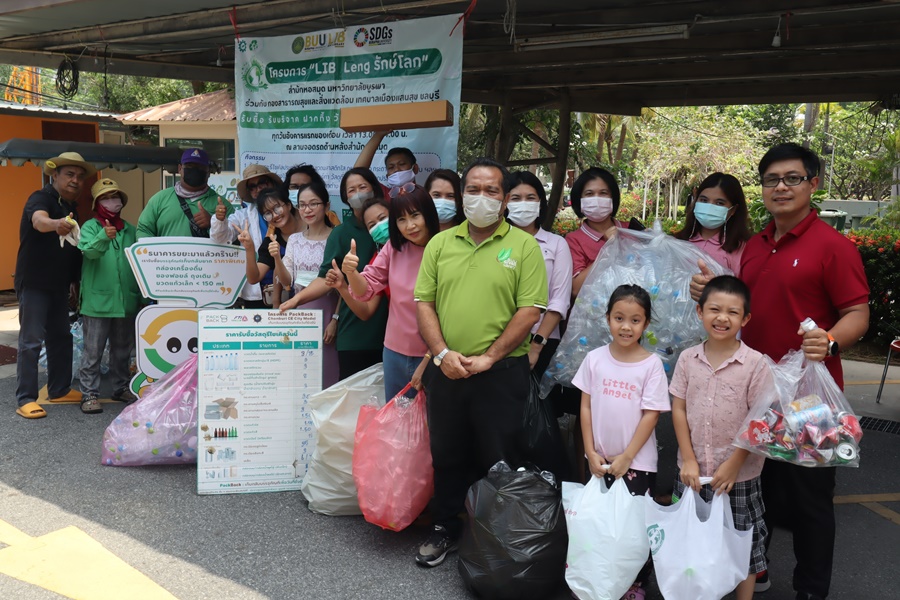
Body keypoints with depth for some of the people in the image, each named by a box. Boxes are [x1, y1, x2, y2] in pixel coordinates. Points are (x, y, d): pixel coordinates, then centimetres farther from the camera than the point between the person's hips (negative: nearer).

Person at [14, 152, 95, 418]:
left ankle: (60, 389, 24)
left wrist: (74, 279, 15)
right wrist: (55, 224, -61)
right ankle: (25, 399, -2)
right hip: (34, 282, -8)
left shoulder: (72, 206, 10)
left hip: (58, 284, 8)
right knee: (31, 341, -7)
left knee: (61, 336, 13)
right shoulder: (41, 198, -14)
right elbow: (38, 220, -39)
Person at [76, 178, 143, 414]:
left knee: (123, 350, 16)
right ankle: (90, 394, 7)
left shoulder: (130, 230, 11)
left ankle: (122, 387, 28)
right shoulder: (90, 226, -2)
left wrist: (143, 292, 4)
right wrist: (104, 237, -40)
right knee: (93, 351, 0)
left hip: (127, 300, 5)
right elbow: (89, 251, -20)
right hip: (98, 300, -5)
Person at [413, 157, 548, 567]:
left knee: (498, 460, 9)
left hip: (501, 374, -3)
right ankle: (445, 529, 36)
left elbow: (530, 311, -9)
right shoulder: (440, 244, 7)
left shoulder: (523, 246, -3)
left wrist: (487, 357, -14)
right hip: (446, 372, 3)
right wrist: (443, 353, -9)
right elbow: (424, 303, 4)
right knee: (446, 454, 17)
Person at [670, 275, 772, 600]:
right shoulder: (688, 358, -2)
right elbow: (678, 410, 0)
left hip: (739, 474, -3)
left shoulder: (755, 363, -11)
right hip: (693, 472, 3)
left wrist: (733, 463, -12)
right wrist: (688, 460, -6)